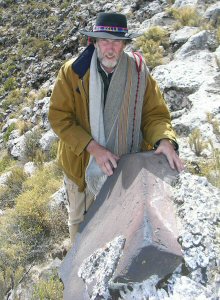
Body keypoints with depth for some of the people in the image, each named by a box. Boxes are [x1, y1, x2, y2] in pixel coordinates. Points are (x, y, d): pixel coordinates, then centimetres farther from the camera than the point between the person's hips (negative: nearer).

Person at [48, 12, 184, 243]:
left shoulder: (139, 73, -12)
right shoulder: (72, 71, -16)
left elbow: (154, 113, -9)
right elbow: (59, 117, -17)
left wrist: (164, 140, -32)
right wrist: (93, 147, -28)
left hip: (123, 164, 1)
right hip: (81, 161, 0)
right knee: (79, 217, 24)